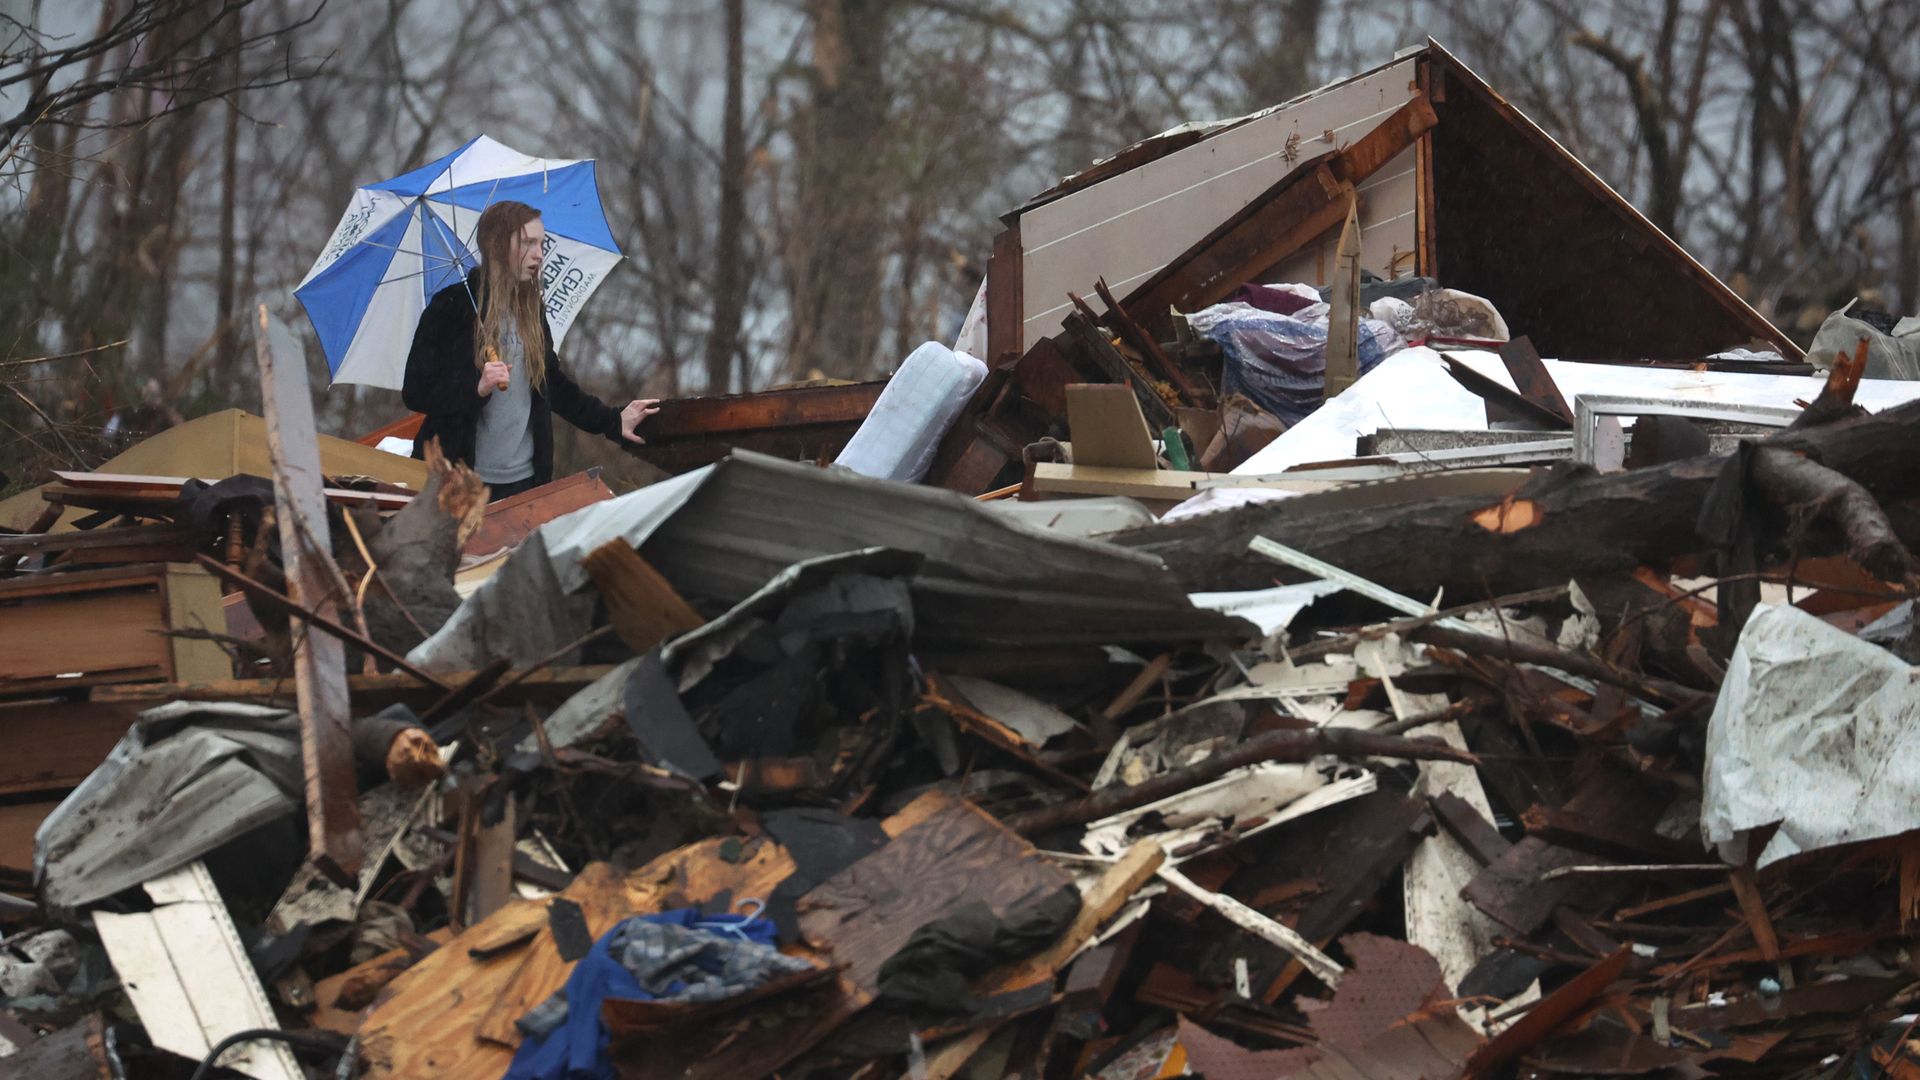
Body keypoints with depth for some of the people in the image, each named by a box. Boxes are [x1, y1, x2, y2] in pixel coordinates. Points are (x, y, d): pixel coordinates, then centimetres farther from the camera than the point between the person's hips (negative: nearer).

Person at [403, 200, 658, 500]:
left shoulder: (532, 309, 10)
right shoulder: (452, 306, -8)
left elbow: (553, 383, 20)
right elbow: (415, 391, -10)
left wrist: (613, 422, 14)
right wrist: (477, 387, -24)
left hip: (524, 477, 5)